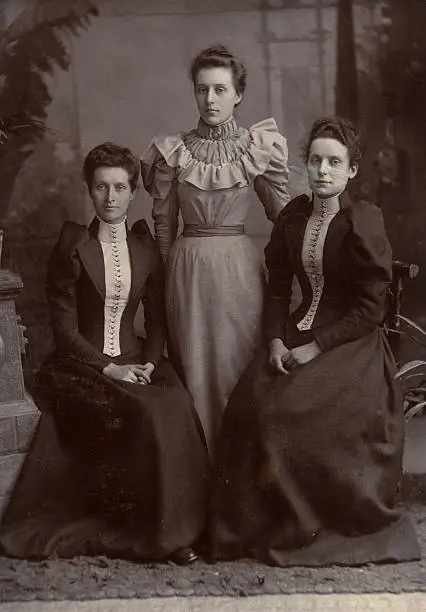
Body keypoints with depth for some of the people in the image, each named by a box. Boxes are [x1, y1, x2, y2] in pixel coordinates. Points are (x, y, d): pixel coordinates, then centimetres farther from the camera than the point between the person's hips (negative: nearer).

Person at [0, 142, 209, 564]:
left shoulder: (146, 249, 11)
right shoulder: (72, 246, -1)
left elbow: (157, 321, 12)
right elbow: (63, 328, -6)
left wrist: (149, 363, -7)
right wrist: (108, 368, -16)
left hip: (135, 360, 3)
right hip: (82, 365, -3)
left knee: (177, 406, -26)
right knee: (145, 414, -29)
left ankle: (175, 527, -14)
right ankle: (156, 530, -13)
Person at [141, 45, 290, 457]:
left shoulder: (259, 147, 1)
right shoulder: (172, 153, 3)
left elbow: (283, 214, 6)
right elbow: (163, 223, 8)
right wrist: (164, 278, 9)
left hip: (239, 268, -1)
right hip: (187, 270, 1)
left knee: (240, 364, 4)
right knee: (193, 367, 7)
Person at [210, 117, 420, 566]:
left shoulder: (363, 222, -9)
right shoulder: (292, 217, 7)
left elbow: (370, 310, -11)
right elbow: (277, 288, 10)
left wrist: (315, 347, -16)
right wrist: (275, 340, -6)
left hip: (350, 344, -5)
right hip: (297, 335, 5)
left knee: (294, 409, -25)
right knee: (250, 403, -17)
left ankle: (306, 530, -2)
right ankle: (254, 524, -1)